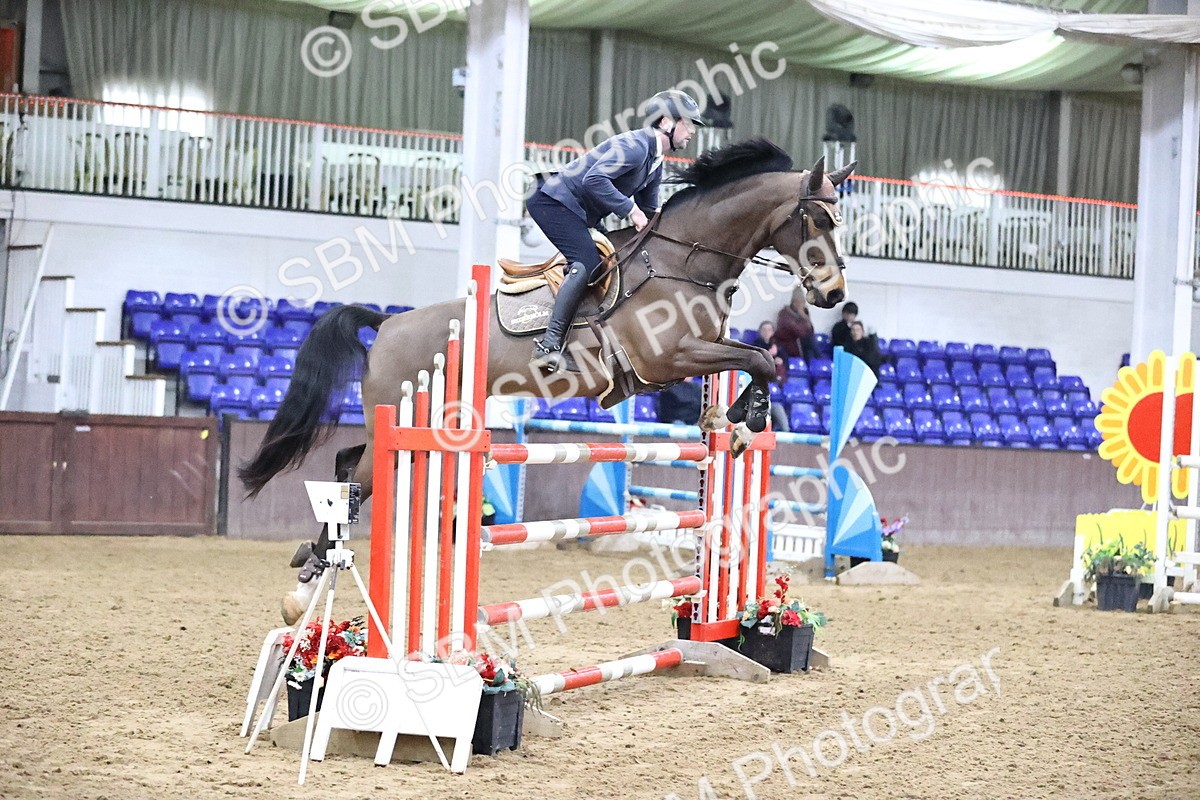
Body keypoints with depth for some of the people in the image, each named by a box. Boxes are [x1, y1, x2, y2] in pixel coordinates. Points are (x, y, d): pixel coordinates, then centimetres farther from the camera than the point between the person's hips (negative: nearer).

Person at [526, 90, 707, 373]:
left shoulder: (656, 164, 15)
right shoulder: (635, 145, -19)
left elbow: (649, 212, 24)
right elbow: (594, 179, -30)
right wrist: (630, 208, -24)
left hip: (578, 215, 11)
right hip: (553, 201, -11)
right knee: (587, 262, -25)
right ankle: (549, 346, -29)